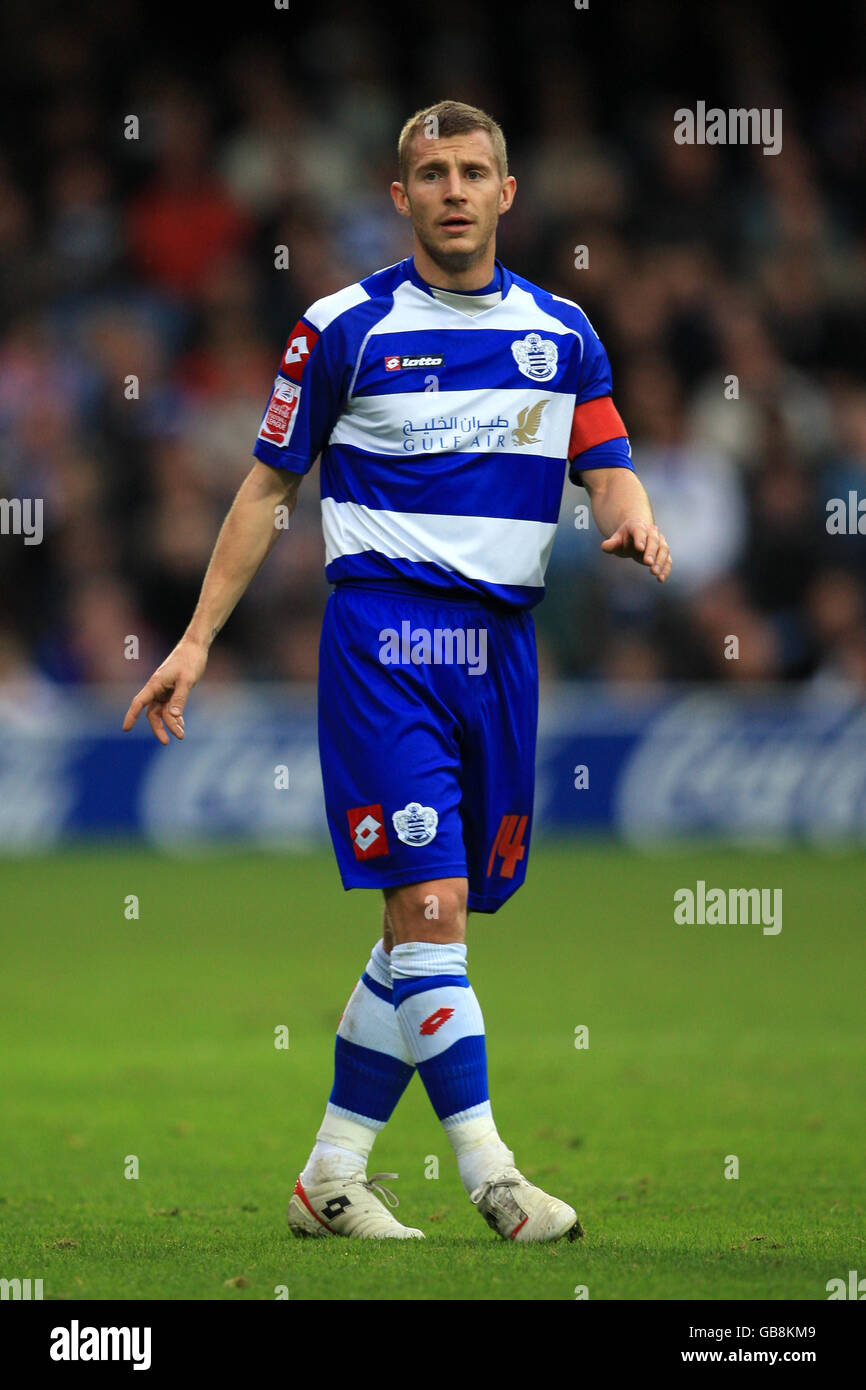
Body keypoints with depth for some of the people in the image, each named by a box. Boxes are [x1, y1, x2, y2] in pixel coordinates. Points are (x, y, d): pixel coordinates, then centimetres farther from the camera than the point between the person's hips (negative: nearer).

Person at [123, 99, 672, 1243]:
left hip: (502, 641, 5)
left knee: (433, 925, 7)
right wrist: (197, 639, 3)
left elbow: (608, 465, 10)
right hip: (384, 633, -5)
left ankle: (332, 1178, 15)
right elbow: (270, 484, 6)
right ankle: (490, 1175, -16)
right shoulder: (347, 328, 0)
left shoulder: (562, 332, 11)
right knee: (429, 905, -15)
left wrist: (634, 521, -15)